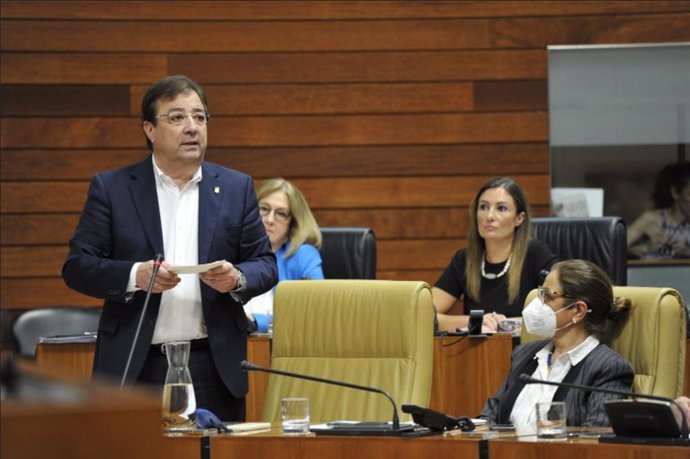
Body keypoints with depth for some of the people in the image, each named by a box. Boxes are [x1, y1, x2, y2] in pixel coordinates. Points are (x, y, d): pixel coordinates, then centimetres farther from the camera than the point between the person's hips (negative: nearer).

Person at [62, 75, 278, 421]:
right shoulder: (111, 188, 4)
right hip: (135, 367, -2)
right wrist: (134, 276, -17)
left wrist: (237, 279, -12)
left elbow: (265, 265, 10)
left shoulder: (236, 188, 11)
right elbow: (77, 266, 0)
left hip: (215, 367, 2)